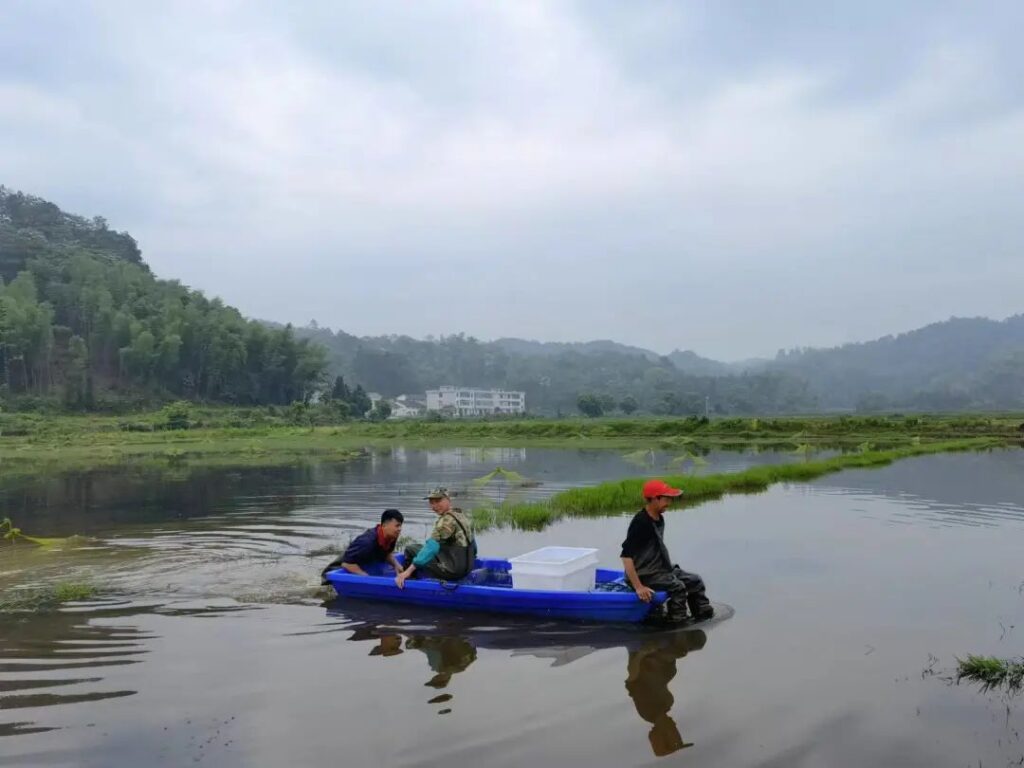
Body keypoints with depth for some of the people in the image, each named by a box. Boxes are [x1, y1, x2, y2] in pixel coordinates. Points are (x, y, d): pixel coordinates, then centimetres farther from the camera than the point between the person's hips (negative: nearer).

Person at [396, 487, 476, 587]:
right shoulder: (460, 515, 8)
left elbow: (432, 547, -27)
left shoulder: (447, 520, -18)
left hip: (452, 571, -9)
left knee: (411, 549, -2)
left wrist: (408, 571, -30)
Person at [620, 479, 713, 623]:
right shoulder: (640, 522, -22)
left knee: (695, 581, 5)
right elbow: (626, 556, -28)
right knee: (677, 587, -26)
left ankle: (705, 617, 9)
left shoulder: (659, 519, 7)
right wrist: (638, 587, -30)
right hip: (644, 576, -10)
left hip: (661, 570, 10)